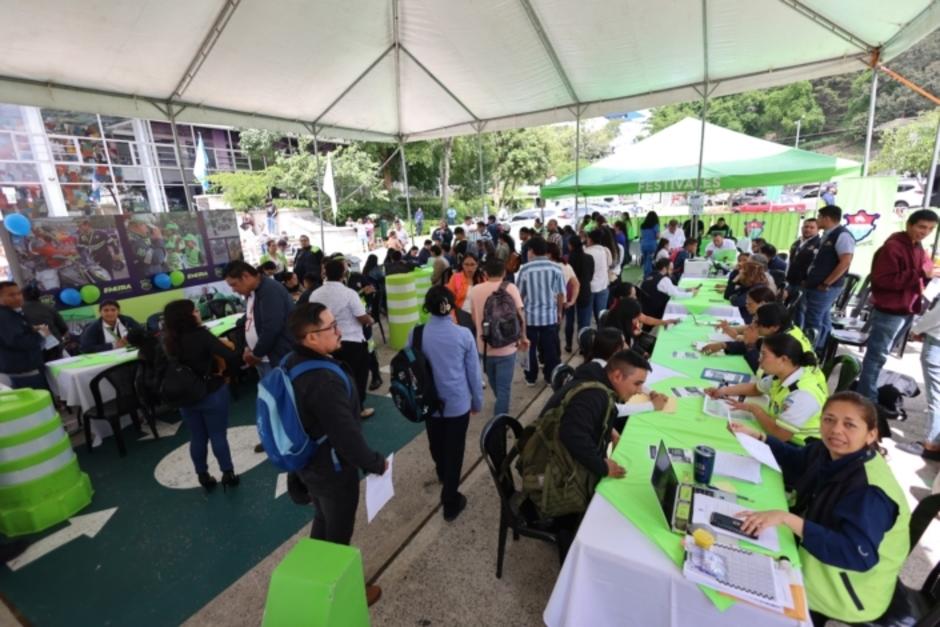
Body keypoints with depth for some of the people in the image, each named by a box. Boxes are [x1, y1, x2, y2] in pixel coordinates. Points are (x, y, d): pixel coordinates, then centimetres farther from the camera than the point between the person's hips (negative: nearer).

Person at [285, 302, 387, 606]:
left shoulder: (292, 363, -4)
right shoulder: (325, 380, -36)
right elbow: (347, 435, -32)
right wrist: (376, 463, -16)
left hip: (308, 463, 9)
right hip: (333, 470, -9)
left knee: (322, 522, 29)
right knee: (338, 533, 15)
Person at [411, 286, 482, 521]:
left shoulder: (416, 334, -12)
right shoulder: (464, 334, -15)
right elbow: (474, 372, -7)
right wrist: (477, 401, 8)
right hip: (458, 403, -2)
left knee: (436, 444, 27)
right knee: (454, 451, 12)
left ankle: (442, 474, 56)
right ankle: (450, 503, 24)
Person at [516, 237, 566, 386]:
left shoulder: (525, 269, -9)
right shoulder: (555, 268, -6)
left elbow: (519, 295, -1)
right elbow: (561, 293, 0)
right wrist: (559, 311, 15)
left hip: (530, 315, -1)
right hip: (550, 315, 1)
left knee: (530, 347, 13)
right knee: (551, 348, 12)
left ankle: (531, 378, 24)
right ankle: (551, 377, 23)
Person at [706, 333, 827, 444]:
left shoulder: (803, 395, -30)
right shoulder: (783, 374, -2)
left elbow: (780, 434, -30)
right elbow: (756, 388, 17)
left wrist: (754, 409, -16)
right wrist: (724, 390, 3)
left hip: (799, 449, -7)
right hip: (786, 439, 7)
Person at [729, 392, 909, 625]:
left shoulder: (870, 490, -31)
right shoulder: (830, 452, -8)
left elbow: (857, 555, -38)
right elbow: (796, 460, 14)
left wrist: (787, 518, -44)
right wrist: (757, 436, 6)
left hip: (850, 589, -7)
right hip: (820, 553, 7)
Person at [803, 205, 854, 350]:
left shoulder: (842, 235, -12)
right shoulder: (826, 236, 15)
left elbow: (845, 262, -20)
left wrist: (825, 284, -19)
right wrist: (808, 280, 13)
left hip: (825, 288, -9)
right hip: (814, 286, 9)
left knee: (813, 322, -6)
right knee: (821, 321, 14)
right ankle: (819, 351, 22)